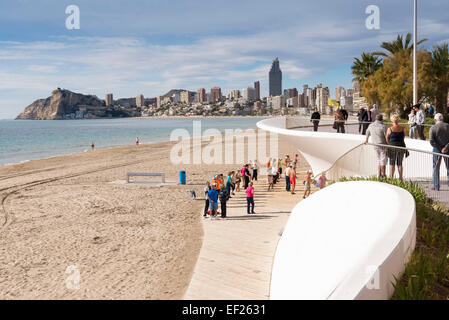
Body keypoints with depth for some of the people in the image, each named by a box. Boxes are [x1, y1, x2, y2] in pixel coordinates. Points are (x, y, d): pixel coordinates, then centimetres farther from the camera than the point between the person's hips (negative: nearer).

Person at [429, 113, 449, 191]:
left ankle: (436, 186, 11)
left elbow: (432, 142, -16)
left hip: (437, 150, -1)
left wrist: (440, 149, -11)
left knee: (436, 168, 11)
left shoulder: (433, 128, -8)